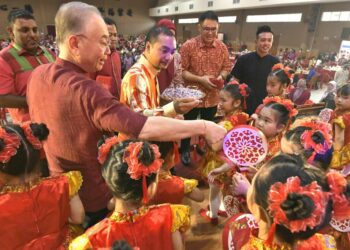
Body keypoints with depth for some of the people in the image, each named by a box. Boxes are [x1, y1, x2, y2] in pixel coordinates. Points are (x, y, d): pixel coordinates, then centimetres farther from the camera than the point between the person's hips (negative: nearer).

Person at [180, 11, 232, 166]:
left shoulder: (222, 47, -2)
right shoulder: (188, 46, -14)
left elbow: (227, 67, 7)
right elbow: (181, 71, -14)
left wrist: (221, 76, -14)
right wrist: (200, 79, -24)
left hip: (213, 97, 4)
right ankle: (185, 151, 41)